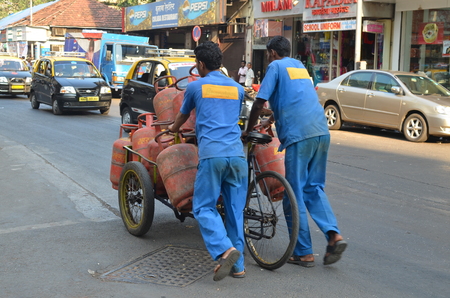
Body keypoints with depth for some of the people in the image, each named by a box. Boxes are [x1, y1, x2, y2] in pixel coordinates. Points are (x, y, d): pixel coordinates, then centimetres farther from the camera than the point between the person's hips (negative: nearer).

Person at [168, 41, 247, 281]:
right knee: (235, 210, 9)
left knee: (203, 208, 2)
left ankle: (225, 250, -18)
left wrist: (172, 129, 51)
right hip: (237, 154, 4)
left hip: (212, 155, -4)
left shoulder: (195, 86, 10)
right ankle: (238, 264, 10)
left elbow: (182, 117, 27)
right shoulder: (237, 88, 20)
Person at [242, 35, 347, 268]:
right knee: (314, 188, 16)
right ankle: (334, 235, -3)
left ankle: (304, 253, 7)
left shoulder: (276, 66, 5)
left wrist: (248, 130, 13)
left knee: (295, 195, 2)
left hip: (298, 135, -7)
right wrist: (270, 121, 47)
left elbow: (259, 103, -1)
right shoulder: (300, 66, 26)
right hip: (321, 132, 7)